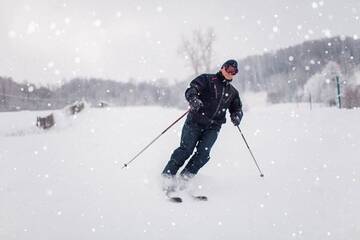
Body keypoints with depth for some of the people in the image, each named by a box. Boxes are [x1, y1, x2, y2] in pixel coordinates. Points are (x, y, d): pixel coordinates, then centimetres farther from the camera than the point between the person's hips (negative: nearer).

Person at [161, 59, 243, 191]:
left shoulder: (233, 92, 21)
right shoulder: (207, 79, 6)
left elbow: (237, 108, 27)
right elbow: (191, 90, -6)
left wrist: (236, 116, 2)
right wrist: (193, 99, -29)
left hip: (213, 127, 4)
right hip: (195, 121, -4)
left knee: (203, 153, -16)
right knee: (186, 149, -15)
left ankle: (185, 177, -6)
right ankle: (167, 176, -9)